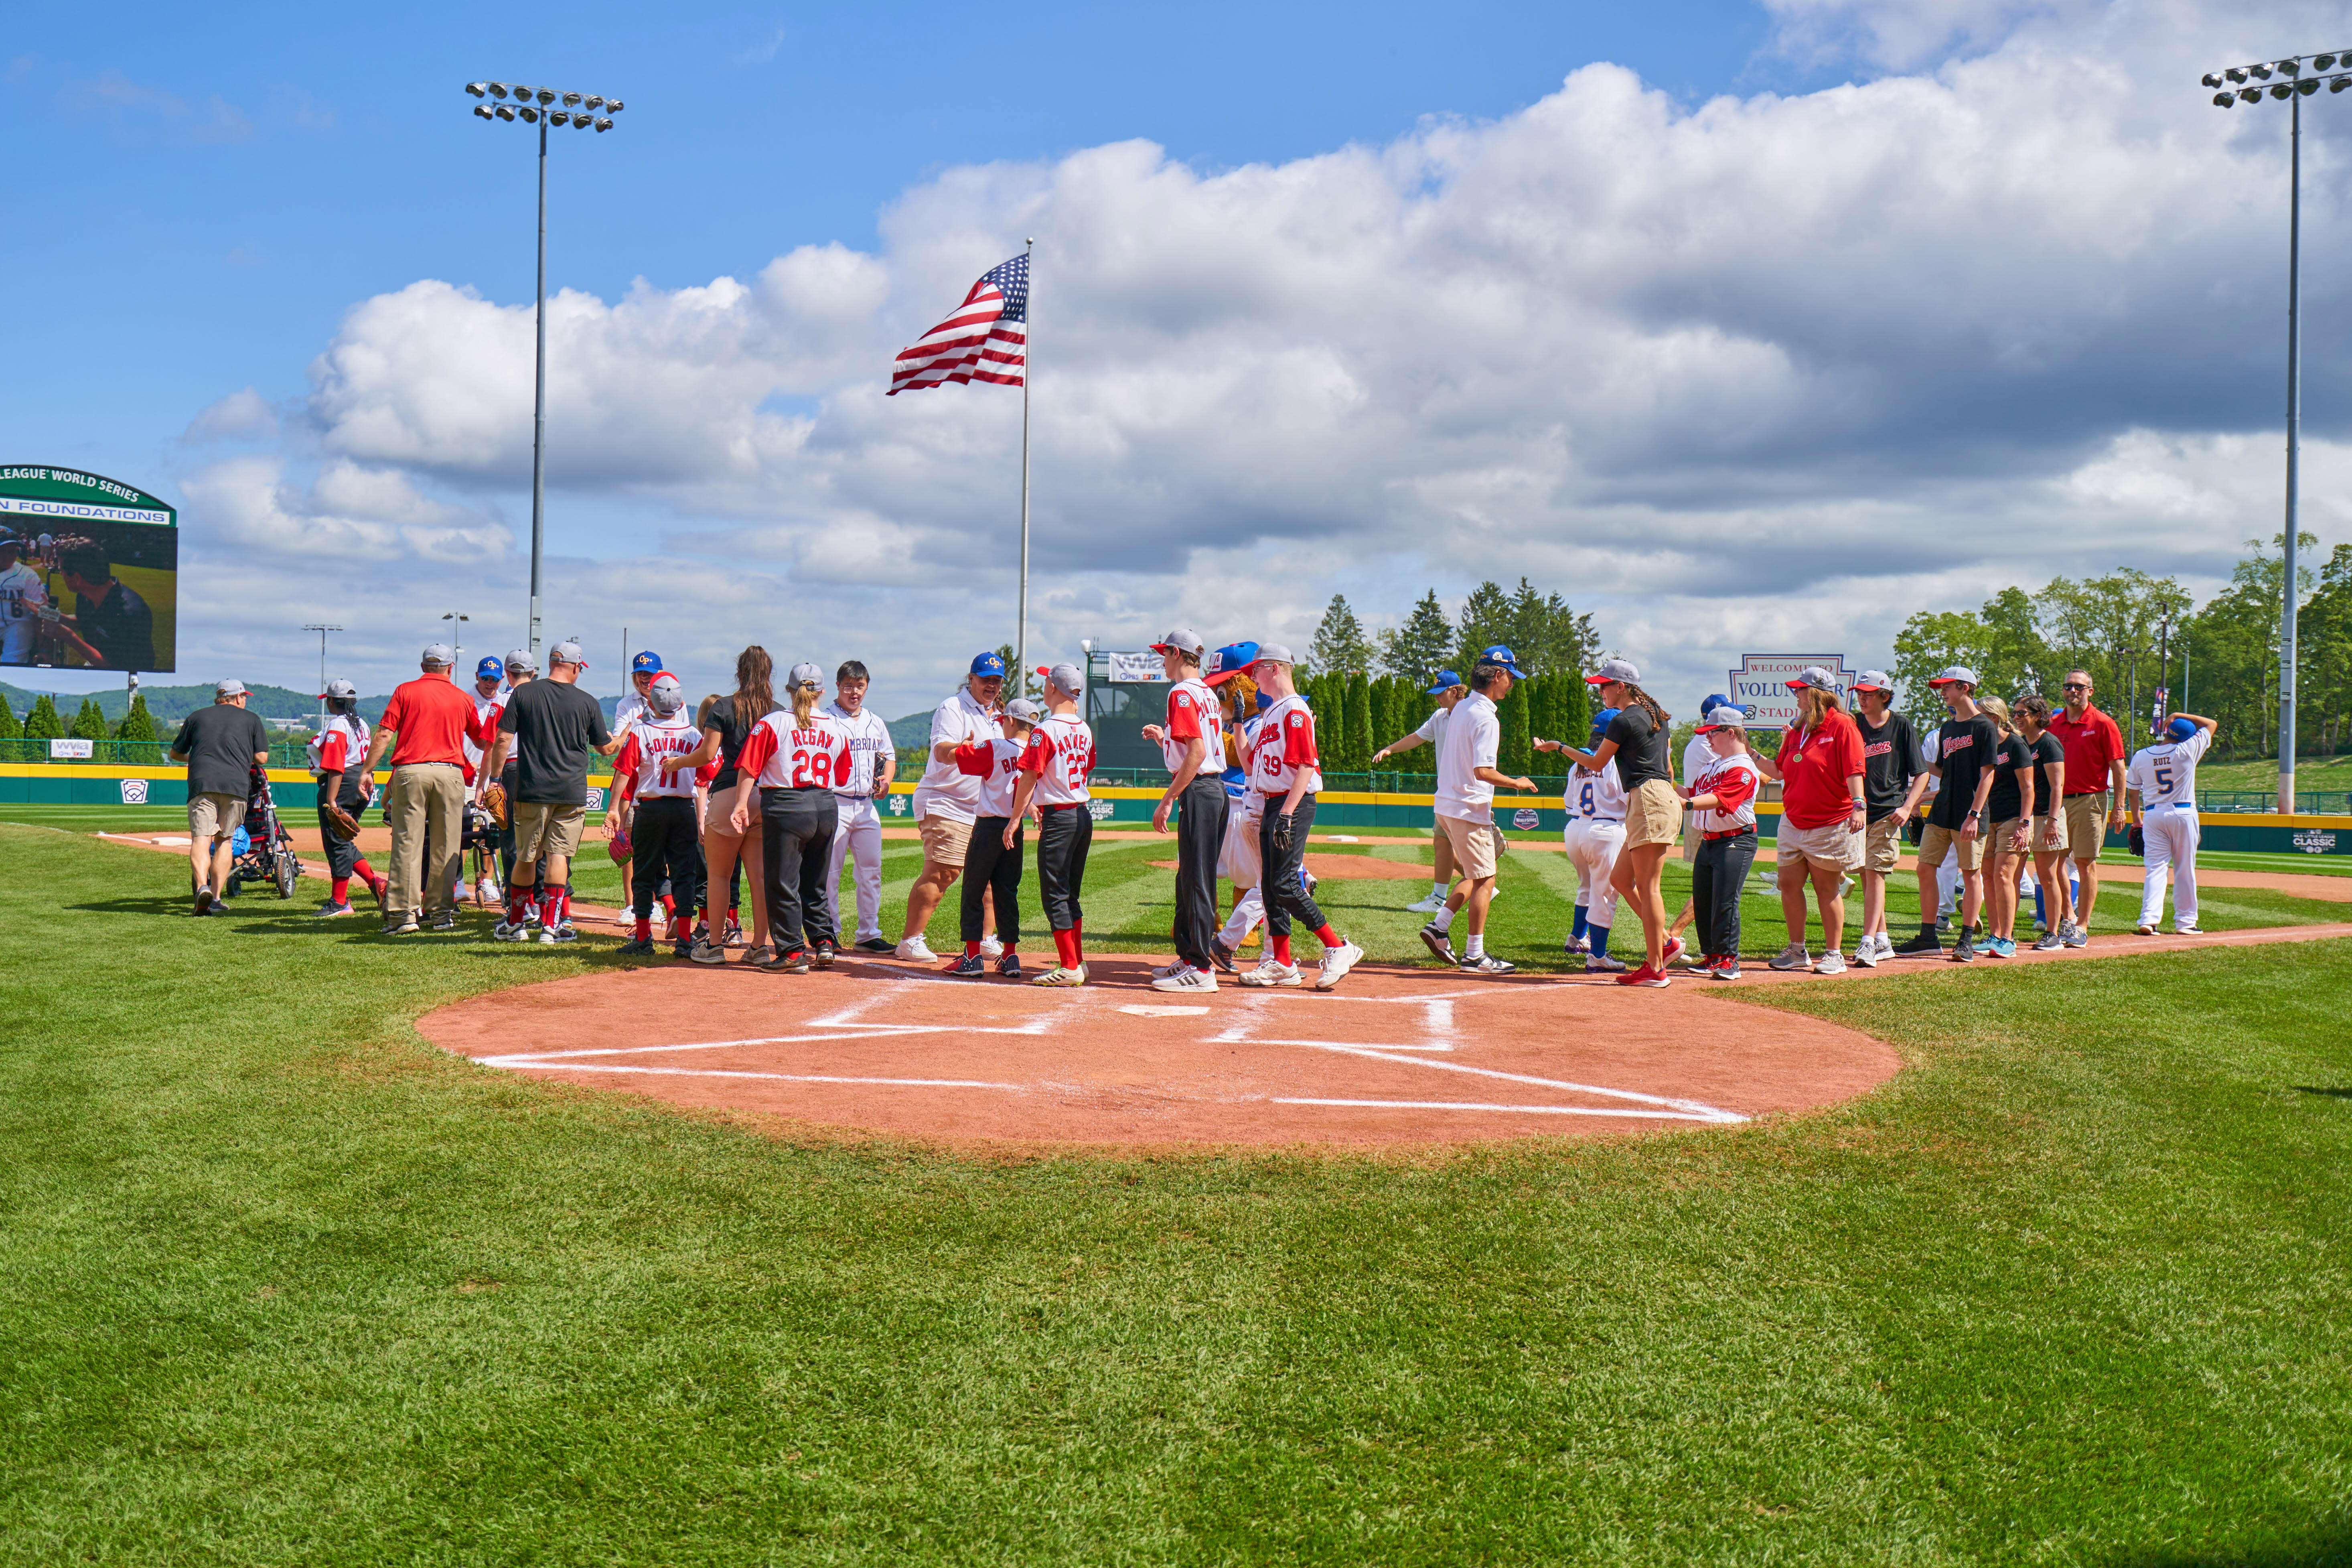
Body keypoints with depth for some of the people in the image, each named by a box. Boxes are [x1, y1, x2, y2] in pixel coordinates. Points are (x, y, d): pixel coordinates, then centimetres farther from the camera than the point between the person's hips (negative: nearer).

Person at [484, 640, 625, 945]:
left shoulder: (522, 694, 0)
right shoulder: (588, 702, 1)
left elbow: (503, 740, -4)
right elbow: (606, 749, 12)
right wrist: (624, 736, 33)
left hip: (531, 789, 0)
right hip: (572, 792, 0)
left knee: (526, 857, 10)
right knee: (559, 856, 2)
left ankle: (516, 923, 19)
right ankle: (551, 925, -2)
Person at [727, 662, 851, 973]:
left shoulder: (773, 723, -6)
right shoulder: (837, 728, 5)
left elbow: (749, 768, -10)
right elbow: (842, 775, 13)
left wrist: (741, 805, -7)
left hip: (785, 807, -4)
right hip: (826, 806, 4)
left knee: (783, 883, 3)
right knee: (815, 884, 18)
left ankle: (792, 952, 2)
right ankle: (824, 942, 17)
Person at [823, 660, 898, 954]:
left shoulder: (876, 722, 15)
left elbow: (889, 756, 24)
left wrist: (887, 779, 4)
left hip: (867, 805, 6)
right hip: (834, 804, -6)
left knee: (871, 872, 6)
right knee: (829, 872, -4)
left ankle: (868, 934, 13)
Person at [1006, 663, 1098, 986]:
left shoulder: (1045, 730, -14)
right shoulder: (1084, 730, 9)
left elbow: (1029, 778, -14)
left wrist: (1015, 819, -8)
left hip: (1059, 819, -8)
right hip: (1084, 815, 8)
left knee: (1055, 895, -3)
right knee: (1071, 893, 16)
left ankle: (1070, 968, -5)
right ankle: (1077, 962, 19)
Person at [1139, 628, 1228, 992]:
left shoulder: (1182, 693, -12)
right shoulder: (1207, 693, 17)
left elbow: (1197, 753, -21)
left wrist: (1167, 800, -20)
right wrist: (1164, 738, 23)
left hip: (1197, 791, -10)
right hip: (1214, 789, 10)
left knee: (1196, 880, -7)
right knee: (1189, 878, 16)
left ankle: (1200, 969, -5)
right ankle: (1190, 958, 23)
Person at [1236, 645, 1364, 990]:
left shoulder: (1295, 710, -12)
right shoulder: (1270, 713, 19)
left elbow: (1305, 767, -20)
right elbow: (1251, 766, 21)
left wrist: (1287, 815, -26)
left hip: (1294, 804, -10)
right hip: (1270, 805, 10)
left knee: (1285, 885, -13)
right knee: (1271, 885, 8)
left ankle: (1338, 948, -6)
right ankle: (1281, 964, 12)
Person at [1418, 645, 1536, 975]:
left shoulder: (1460, 708, 10)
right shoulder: (1486, 718, -18)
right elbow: (1483, 771, -26)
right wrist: (1516, 783, -12)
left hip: (1446, 806, 9)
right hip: (1469, 809, -9)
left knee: (1477, 875, 19)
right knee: (1485, 880, -1)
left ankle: (1438, 926, 10)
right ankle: (1474, 955, 2)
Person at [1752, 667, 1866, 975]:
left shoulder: (1841, 726, -9)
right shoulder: (1797, 731, 14)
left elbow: (1854, 771, -17)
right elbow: (1779, 770, 21)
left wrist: (1858, 805, -28)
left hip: (1830, 824, -7)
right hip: (1793, 821, 7)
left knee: (1826, 887, -1)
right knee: (1787, 882, 6)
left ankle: (1834, 955, 9)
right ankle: (1797, 952, 18)